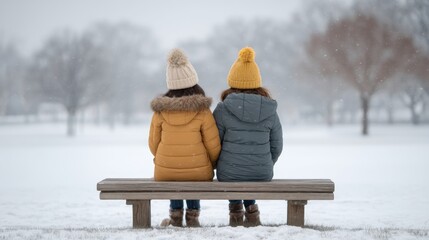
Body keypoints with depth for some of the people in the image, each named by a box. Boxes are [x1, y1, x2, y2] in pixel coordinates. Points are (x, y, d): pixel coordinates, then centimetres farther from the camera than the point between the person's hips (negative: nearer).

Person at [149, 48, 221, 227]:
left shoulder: (160, 111, -6)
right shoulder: (202, 111, -13)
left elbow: (154, 143, 2)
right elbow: (213, 147, -9)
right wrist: (212, 165, 12)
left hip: (165, 173, 1)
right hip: (198, 175, -1)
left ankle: (176, 216, 31)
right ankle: (192, 215, 26)